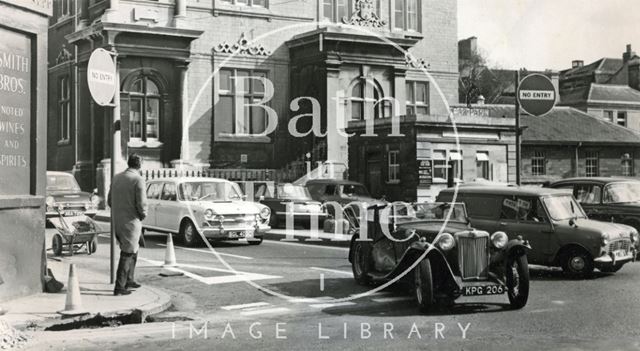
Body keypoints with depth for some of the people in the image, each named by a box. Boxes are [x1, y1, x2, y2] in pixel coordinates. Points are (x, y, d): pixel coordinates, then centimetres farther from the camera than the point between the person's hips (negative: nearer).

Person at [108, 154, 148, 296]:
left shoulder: (116, 178, 7)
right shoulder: (138, 180, -14)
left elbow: (109, 201, 12)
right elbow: (141, 203, -19)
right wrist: (143, 215, 0)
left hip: (117, 221, 7)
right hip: (131, 221, -7)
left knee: (133, 249, 23)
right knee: (127, 254, 0)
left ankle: (129, 280, 28)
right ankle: (119, 287, 0)